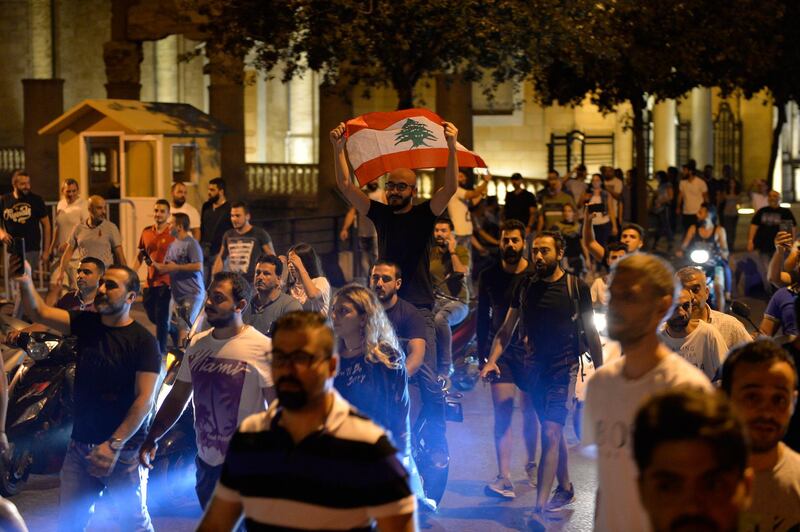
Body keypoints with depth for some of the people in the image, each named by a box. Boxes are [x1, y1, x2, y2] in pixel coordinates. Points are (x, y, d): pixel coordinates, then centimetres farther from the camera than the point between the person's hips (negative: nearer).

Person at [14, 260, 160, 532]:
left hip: (125, 448, -5)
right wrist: (25, 282, -28)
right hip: (81, 445, 5)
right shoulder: (86, 324, 4)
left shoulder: (143, 341, -11)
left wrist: (114, 445, -25)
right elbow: (40, 312, -8)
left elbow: (145, 398, -18)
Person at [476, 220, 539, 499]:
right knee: (503, 410, -11)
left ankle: (531, 464, 32)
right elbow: (483, 318, 9)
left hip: (531, 350, 0)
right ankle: (504, 478, -16)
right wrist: (483, 355, 4)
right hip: (500, 351, 0)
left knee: (530, 411, 10)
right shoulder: (489, 276, 4)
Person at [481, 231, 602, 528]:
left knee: (550, 433, -15)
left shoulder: (576, 288, -3)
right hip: (536, 369, 5)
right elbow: (506, 330, 10)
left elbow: (590, 333, 3)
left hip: (564, 369, -5)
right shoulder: (525, 288, 8)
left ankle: (539, 509, -22)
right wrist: (492, 360, -4)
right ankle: (565, 489, 34)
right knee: (554, 432, 16)